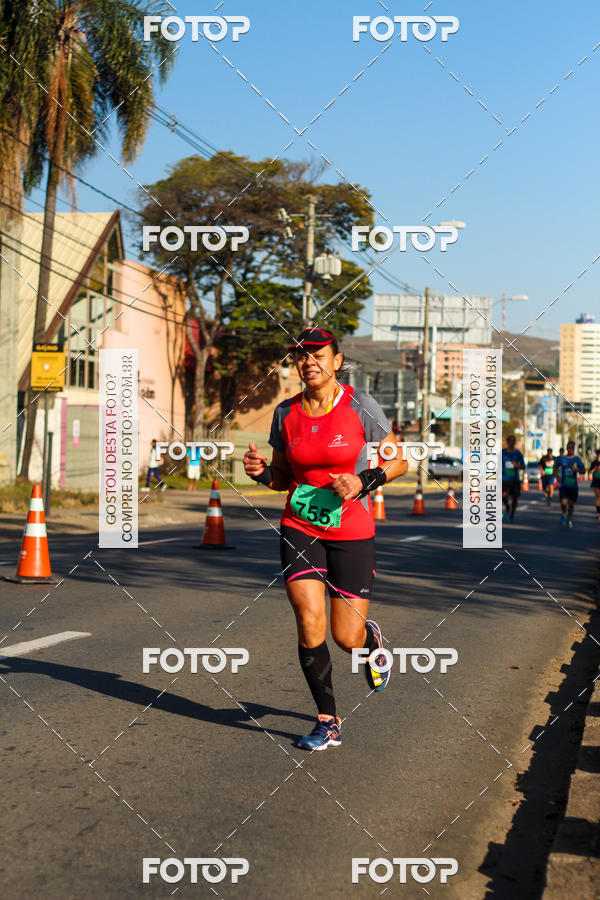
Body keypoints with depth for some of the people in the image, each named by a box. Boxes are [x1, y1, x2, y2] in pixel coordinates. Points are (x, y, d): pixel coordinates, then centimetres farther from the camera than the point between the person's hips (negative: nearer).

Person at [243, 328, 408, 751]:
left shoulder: (360, 406, -7)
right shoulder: (286, 413, 2)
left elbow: (398, 461, 0)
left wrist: (363, 482, -17)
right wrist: (262, 472, -9)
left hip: (352, 530, -2)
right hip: (300, 528, 2)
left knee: (347, 637, 0)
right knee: (309, 622, -12)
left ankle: (372, 639, 40)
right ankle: (328, 721, 5)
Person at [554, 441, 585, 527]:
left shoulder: (577, 459, 3)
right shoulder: (561, 458, 2)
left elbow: (583, 471, 0)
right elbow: (555, 468, 13)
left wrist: (577, 469, -21)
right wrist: (557, 477, -3)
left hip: (573, 485, 1)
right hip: (563, 485, -1)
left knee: (571, 504, 6)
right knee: (563, 503, -16)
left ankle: (569, 520, 27)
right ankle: (563, 515, 14)